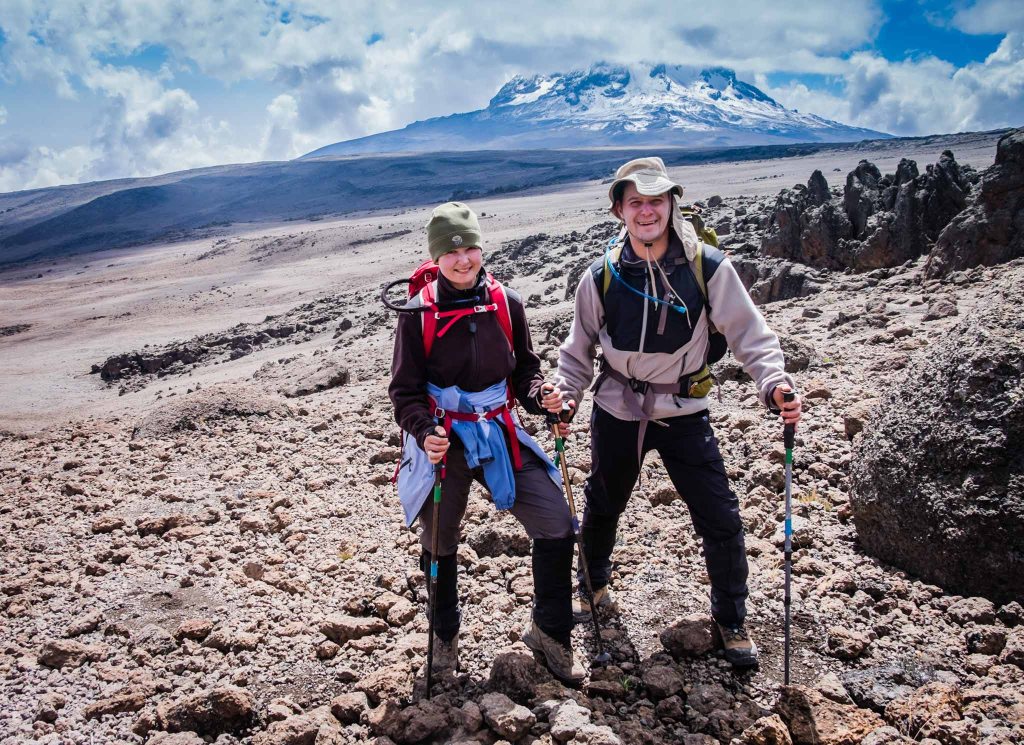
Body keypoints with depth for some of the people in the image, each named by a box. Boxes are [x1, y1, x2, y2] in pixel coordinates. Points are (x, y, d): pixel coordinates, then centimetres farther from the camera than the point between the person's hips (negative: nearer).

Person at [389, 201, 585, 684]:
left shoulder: (505, 304, -2)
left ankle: (549, 632, 18)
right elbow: (405, 390, -7)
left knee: (556, 526, -5)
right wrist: (425, 433, -25)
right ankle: (445, 636, 41)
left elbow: (524, 369, 8)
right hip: (442, 441, -2)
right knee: (440, 544, 14)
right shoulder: (419, 313, -10)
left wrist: (541, 395, -13)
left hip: (499, 435, 2)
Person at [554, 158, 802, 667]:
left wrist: (774, 382, -26)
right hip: (616, 414, 1)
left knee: (721, 522, -1)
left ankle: (730, 619, 26)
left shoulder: (708, 267, -14)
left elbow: (749, 333, -10)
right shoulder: (601, 277, -9)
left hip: (684, 415, -1)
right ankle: (593, 589, 50)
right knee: (601, 509, 20)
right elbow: (579, 350, 3)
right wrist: (564, 395, -11)